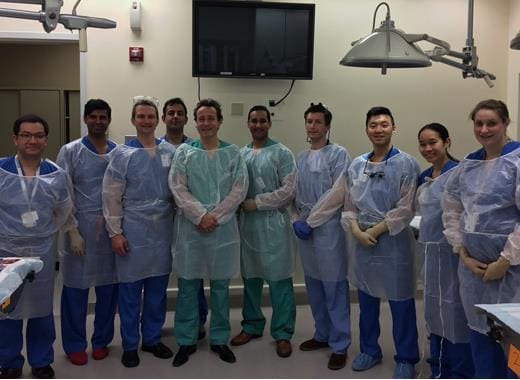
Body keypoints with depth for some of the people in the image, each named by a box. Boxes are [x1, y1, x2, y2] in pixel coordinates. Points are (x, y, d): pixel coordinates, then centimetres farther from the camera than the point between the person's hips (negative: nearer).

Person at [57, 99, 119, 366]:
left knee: (108, 286, 8)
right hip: (80, 226, -2)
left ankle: (101, 340, 26)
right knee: (76, 287, 4)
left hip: (111, 227, 2)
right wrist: (71, 231, -9)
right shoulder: (70, 151, 1)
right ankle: (75, 344, 20)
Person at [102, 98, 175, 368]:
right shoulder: (122, 154, -1)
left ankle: (152, 339, 27)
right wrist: (115, 232, -7)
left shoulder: (170, 152, 5)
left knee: (157, 289, 10)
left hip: (163, 229, 3)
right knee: (130, 289, 5)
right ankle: (130, 345, 19)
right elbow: (111, 196, -3)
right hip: (133, 230, -2)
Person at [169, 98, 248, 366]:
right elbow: (177, 188, -5)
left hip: (223, 227, 0)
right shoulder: (184, 152, 4)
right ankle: (186, 341, 20)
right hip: (190, 227, 0)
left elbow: (239, 190, -3)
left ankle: (219, 340, 23)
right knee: (187, 286, 7)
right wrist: (200, 215, -15)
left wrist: (215, 217, -12)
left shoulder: (233, 153, 5)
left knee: (220, 287, 9)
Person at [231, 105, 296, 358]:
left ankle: (283, 333, 12)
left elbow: (289, 190, -9)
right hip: (247, 222, 4)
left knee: (279, 280, 0)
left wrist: (257, 203, -11)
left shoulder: (282, 153, -2)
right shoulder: (241, 154, 12)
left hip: (273, 222, -4)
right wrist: (239, 204, -4)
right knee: (250, 277, 13)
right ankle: (252, 325, 29)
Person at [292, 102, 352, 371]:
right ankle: (322, 335, 29)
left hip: (329, 228, -6)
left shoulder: (338, 154, -5)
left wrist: (311, 222, -11)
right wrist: (298, 219, -1)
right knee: (314, 286, 14)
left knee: (335, 289, -1)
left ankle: (340, 345, 10)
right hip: (305, 228, 6)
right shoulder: (301, 157, 13)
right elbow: (297, 194, 15)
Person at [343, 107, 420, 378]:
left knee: (401, 304, 5)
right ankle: (369, 350, 33)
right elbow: (349, 205, 8)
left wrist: (376, 231, -13)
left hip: (394, 240, -4)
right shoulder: (356, 165, 7)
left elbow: (406, 209, -10)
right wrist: (357, 231, -8)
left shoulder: (406, 164, -6)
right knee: (367, 301, 15)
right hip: (361, 241, 4)